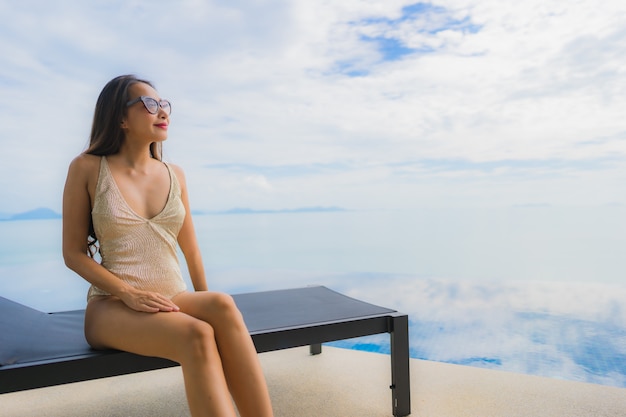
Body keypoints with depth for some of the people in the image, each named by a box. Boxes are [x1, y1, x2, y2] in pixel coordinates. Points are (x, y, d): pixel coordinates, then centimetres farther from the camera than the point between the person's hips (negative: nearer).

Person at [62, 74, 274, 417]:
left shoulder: (174, 175, 10)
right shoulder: (87, 168, 0)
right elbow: (73, 253, -1)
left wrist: (204, 303, 7)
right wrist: (130, 293, -15)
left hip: (172, 300, 3)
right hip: (113, 305, -3)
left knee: (222, 305, -32)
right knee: (198, 337, -34)